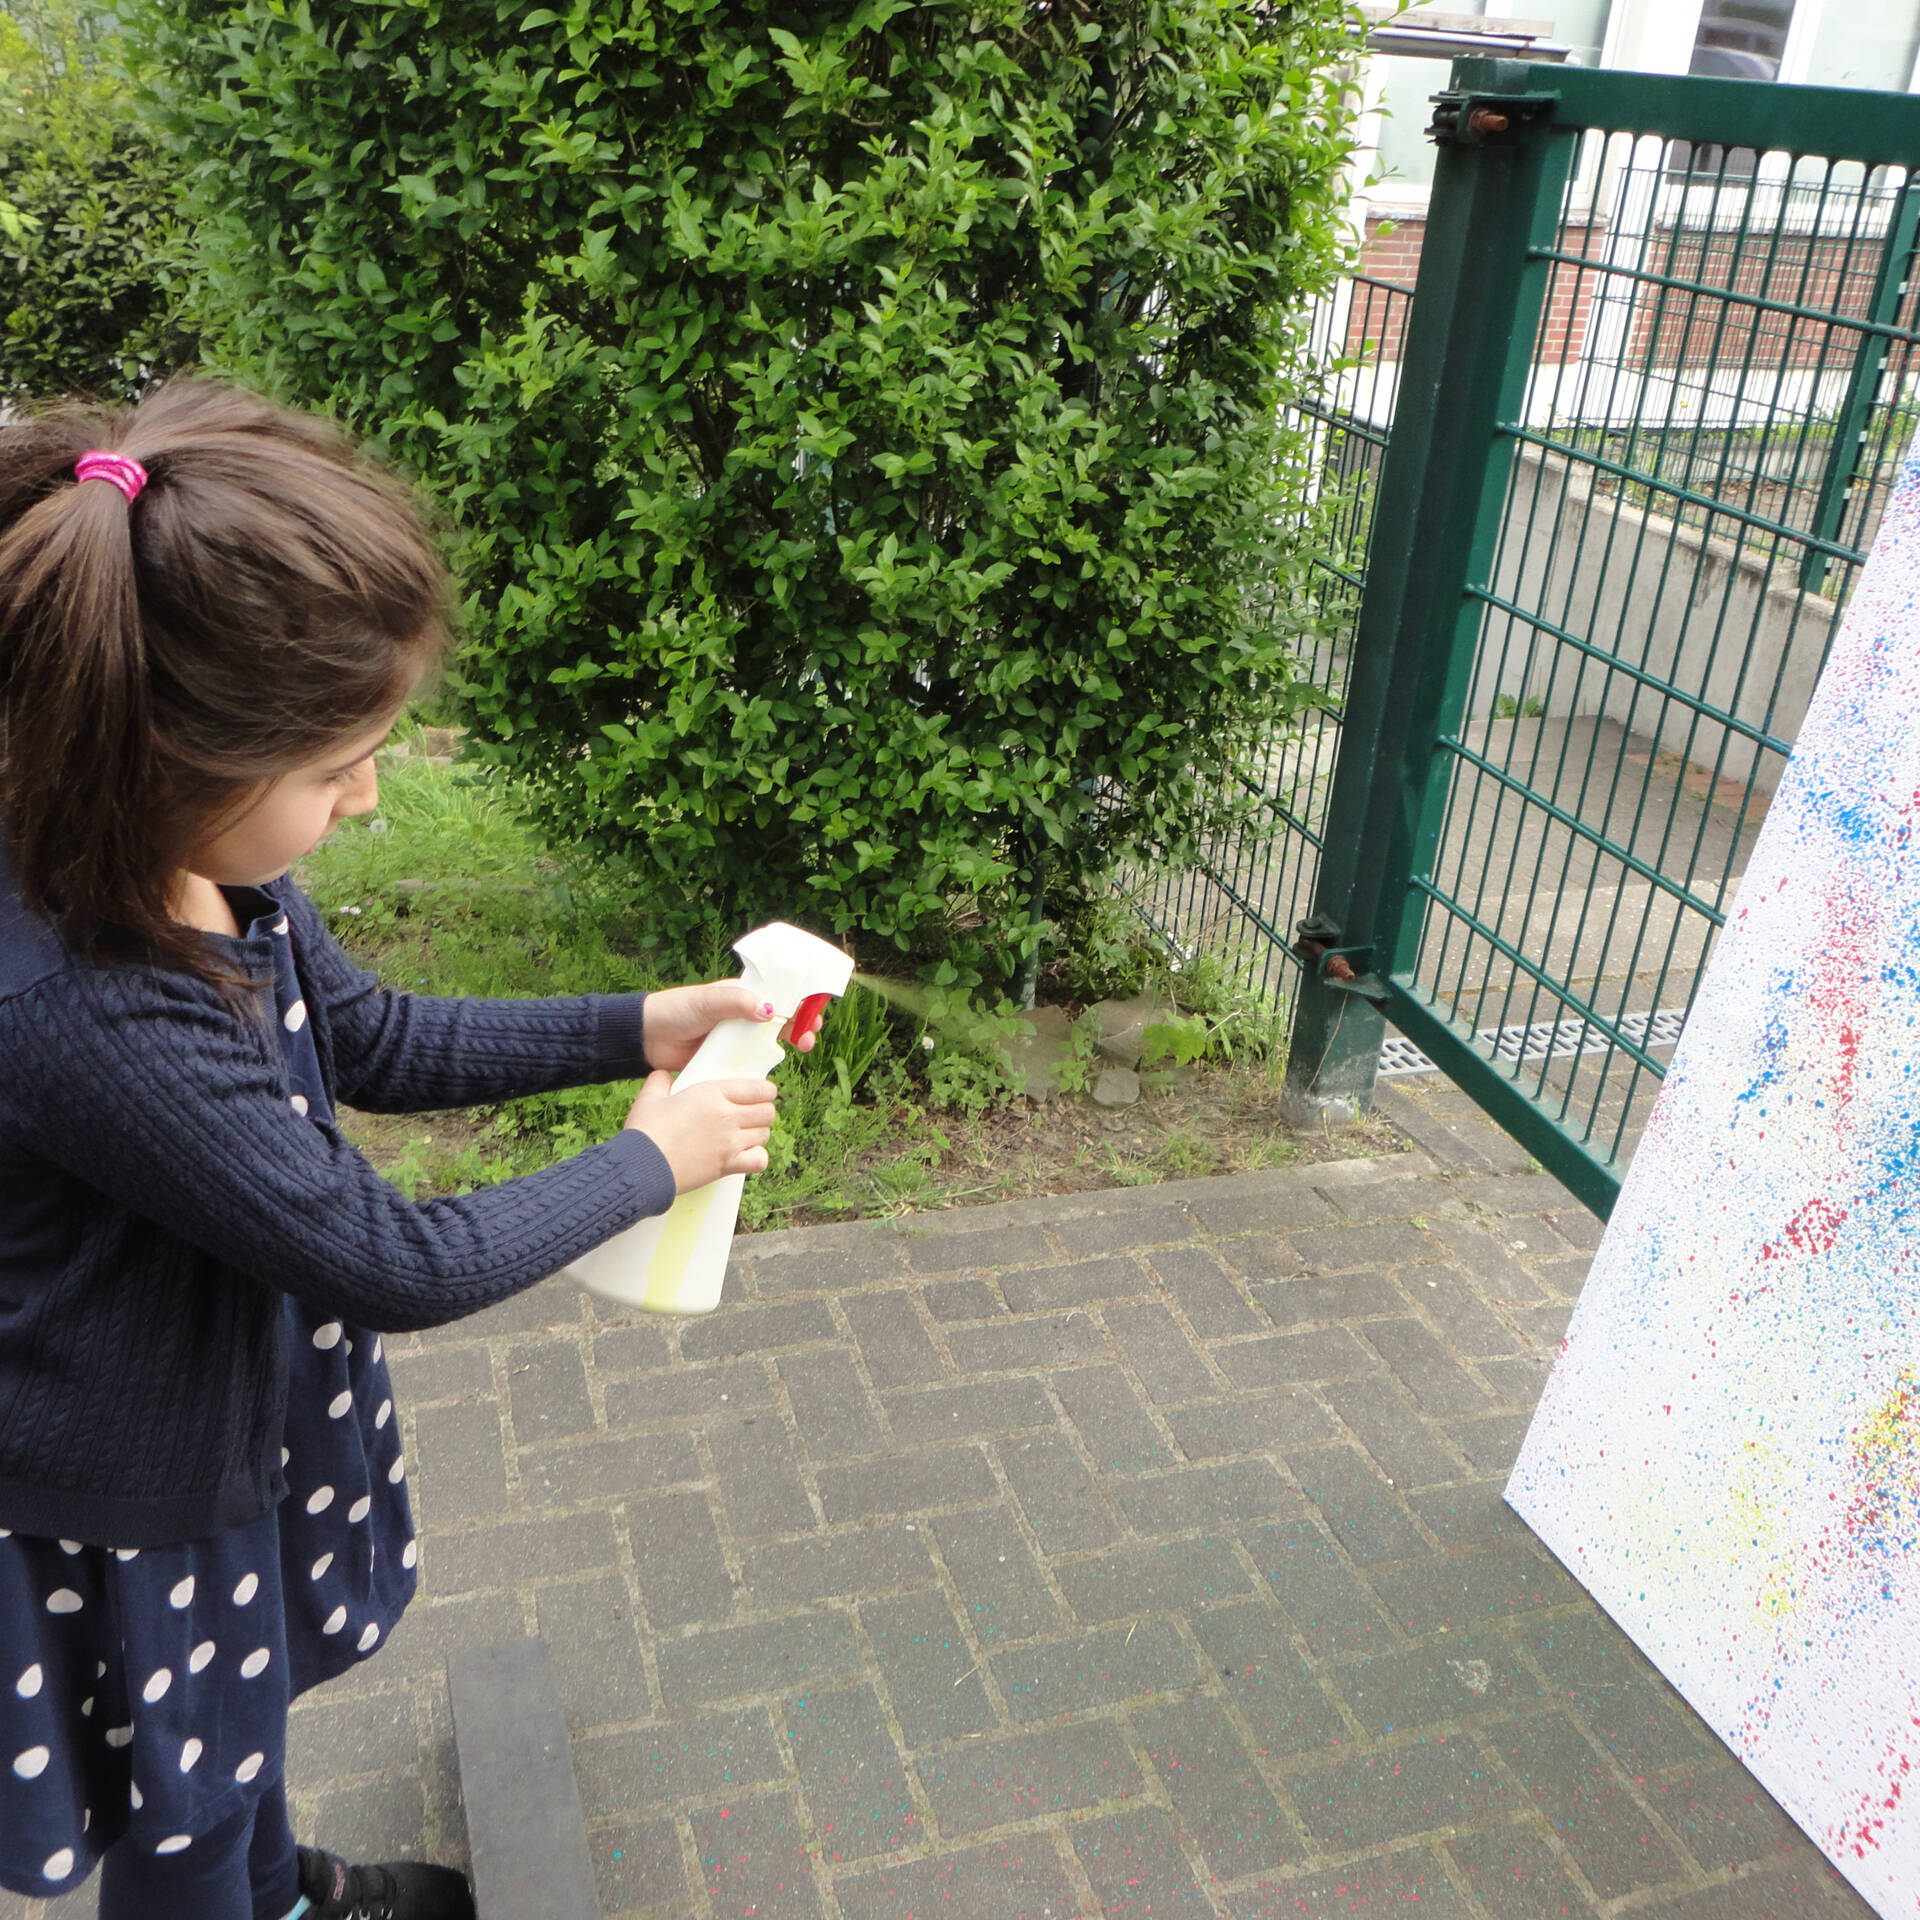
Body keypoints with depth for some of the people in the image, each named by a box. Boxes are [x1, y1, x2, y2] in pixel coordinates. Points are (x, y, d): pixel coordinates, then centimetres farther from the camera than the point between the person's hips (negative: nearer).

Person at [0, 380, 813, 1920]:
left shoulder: (195, 864, -15)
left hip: (236, 1411, 8)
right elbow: (400, 1266, -30)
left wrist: (637, 1029, -3)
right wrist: (650, 1161, -17)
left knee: (240, 1718, 35)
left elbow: (371, 1041, 4)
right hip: (126, 1516, -8)